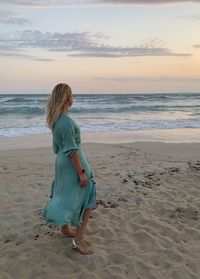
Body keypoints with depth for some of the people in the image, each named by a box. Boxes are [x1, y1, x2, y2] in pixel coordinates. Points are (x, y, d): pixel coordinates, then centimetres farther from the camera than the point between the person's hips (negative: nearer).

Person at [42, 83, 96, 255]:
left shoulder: (55, 119, 6)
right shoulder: (66, 121, -24)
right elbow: (71, 150, -24)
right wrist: (81, 173, -19)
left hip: (61, 162, 9)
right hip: (73, 163, -9)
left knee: (66, 196, 22)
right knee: (88, 200, 0)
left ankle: (65, 228, 38)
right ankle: (79, 240, 4)